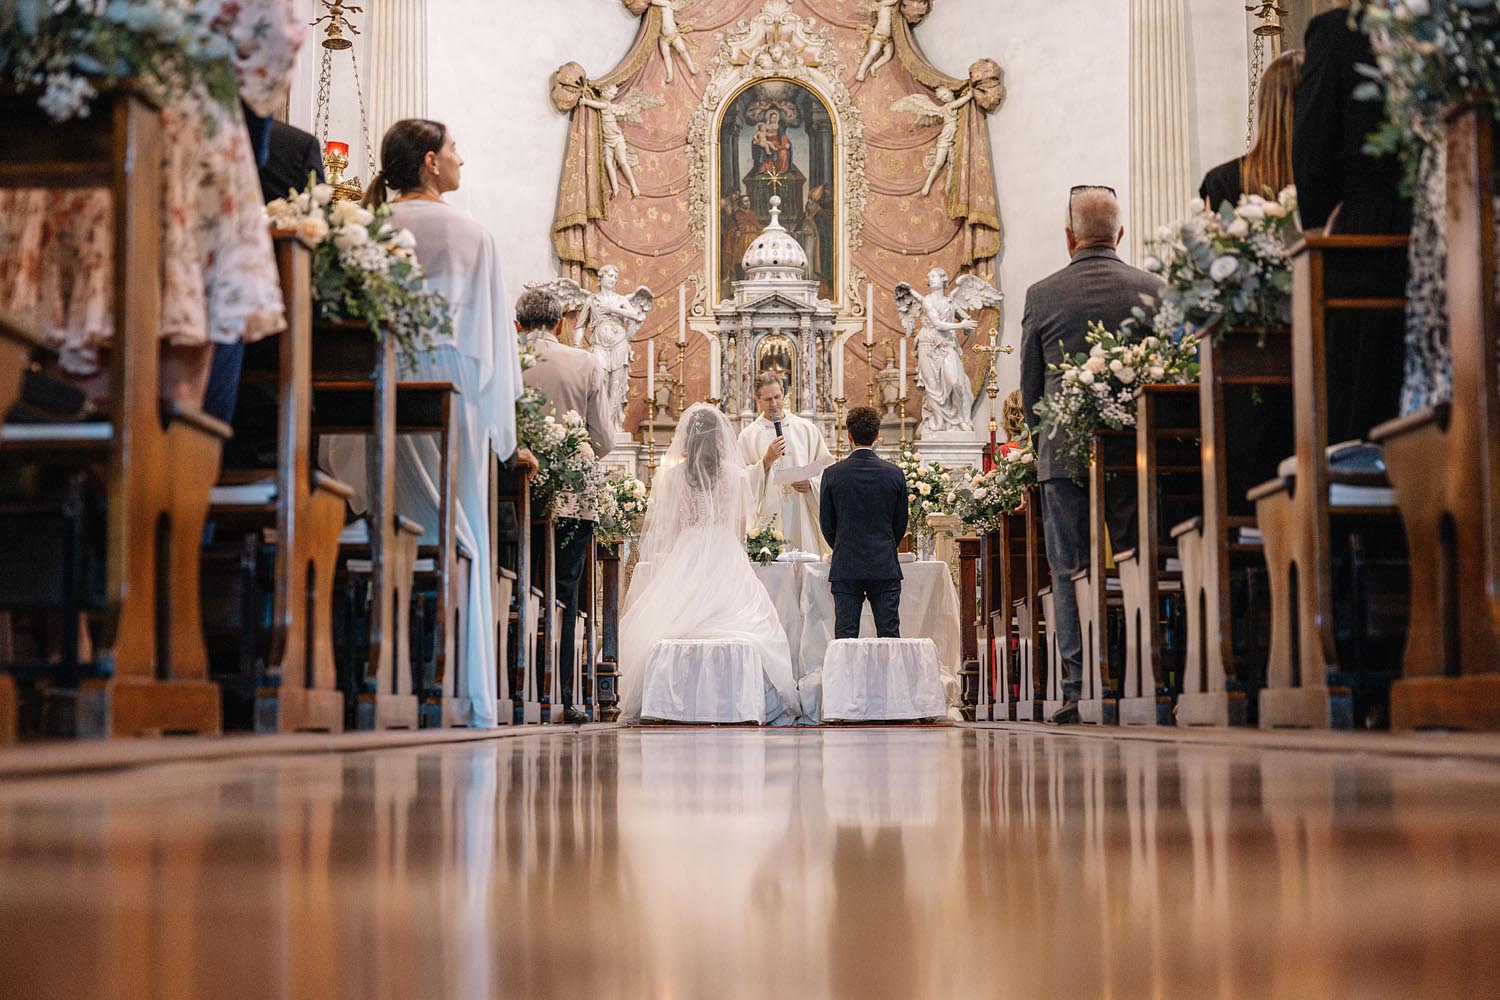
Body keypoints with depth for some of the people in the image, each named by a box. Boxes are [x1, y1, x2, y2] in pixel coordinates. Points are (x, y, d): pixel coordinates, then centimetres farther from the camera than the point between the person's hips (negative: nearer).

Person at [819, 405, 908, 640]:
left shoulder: (833, 474, -5)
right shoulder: (894, 474, -1)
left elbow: (827, 524, 3)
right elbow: (901, 523, 7)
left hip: (846, 568, -1)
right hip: (885, 567, 1)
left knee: (846, 637, 2)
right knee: (889, 635, 4)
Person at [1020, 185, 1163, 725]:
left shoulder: (1042, 295, -1)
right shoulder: (1153, 289, 2)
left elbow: (1030, 388, 5)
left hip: (1065, 453, -1)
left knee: (1071, 576, 2)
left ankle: (1078, 693, 0)